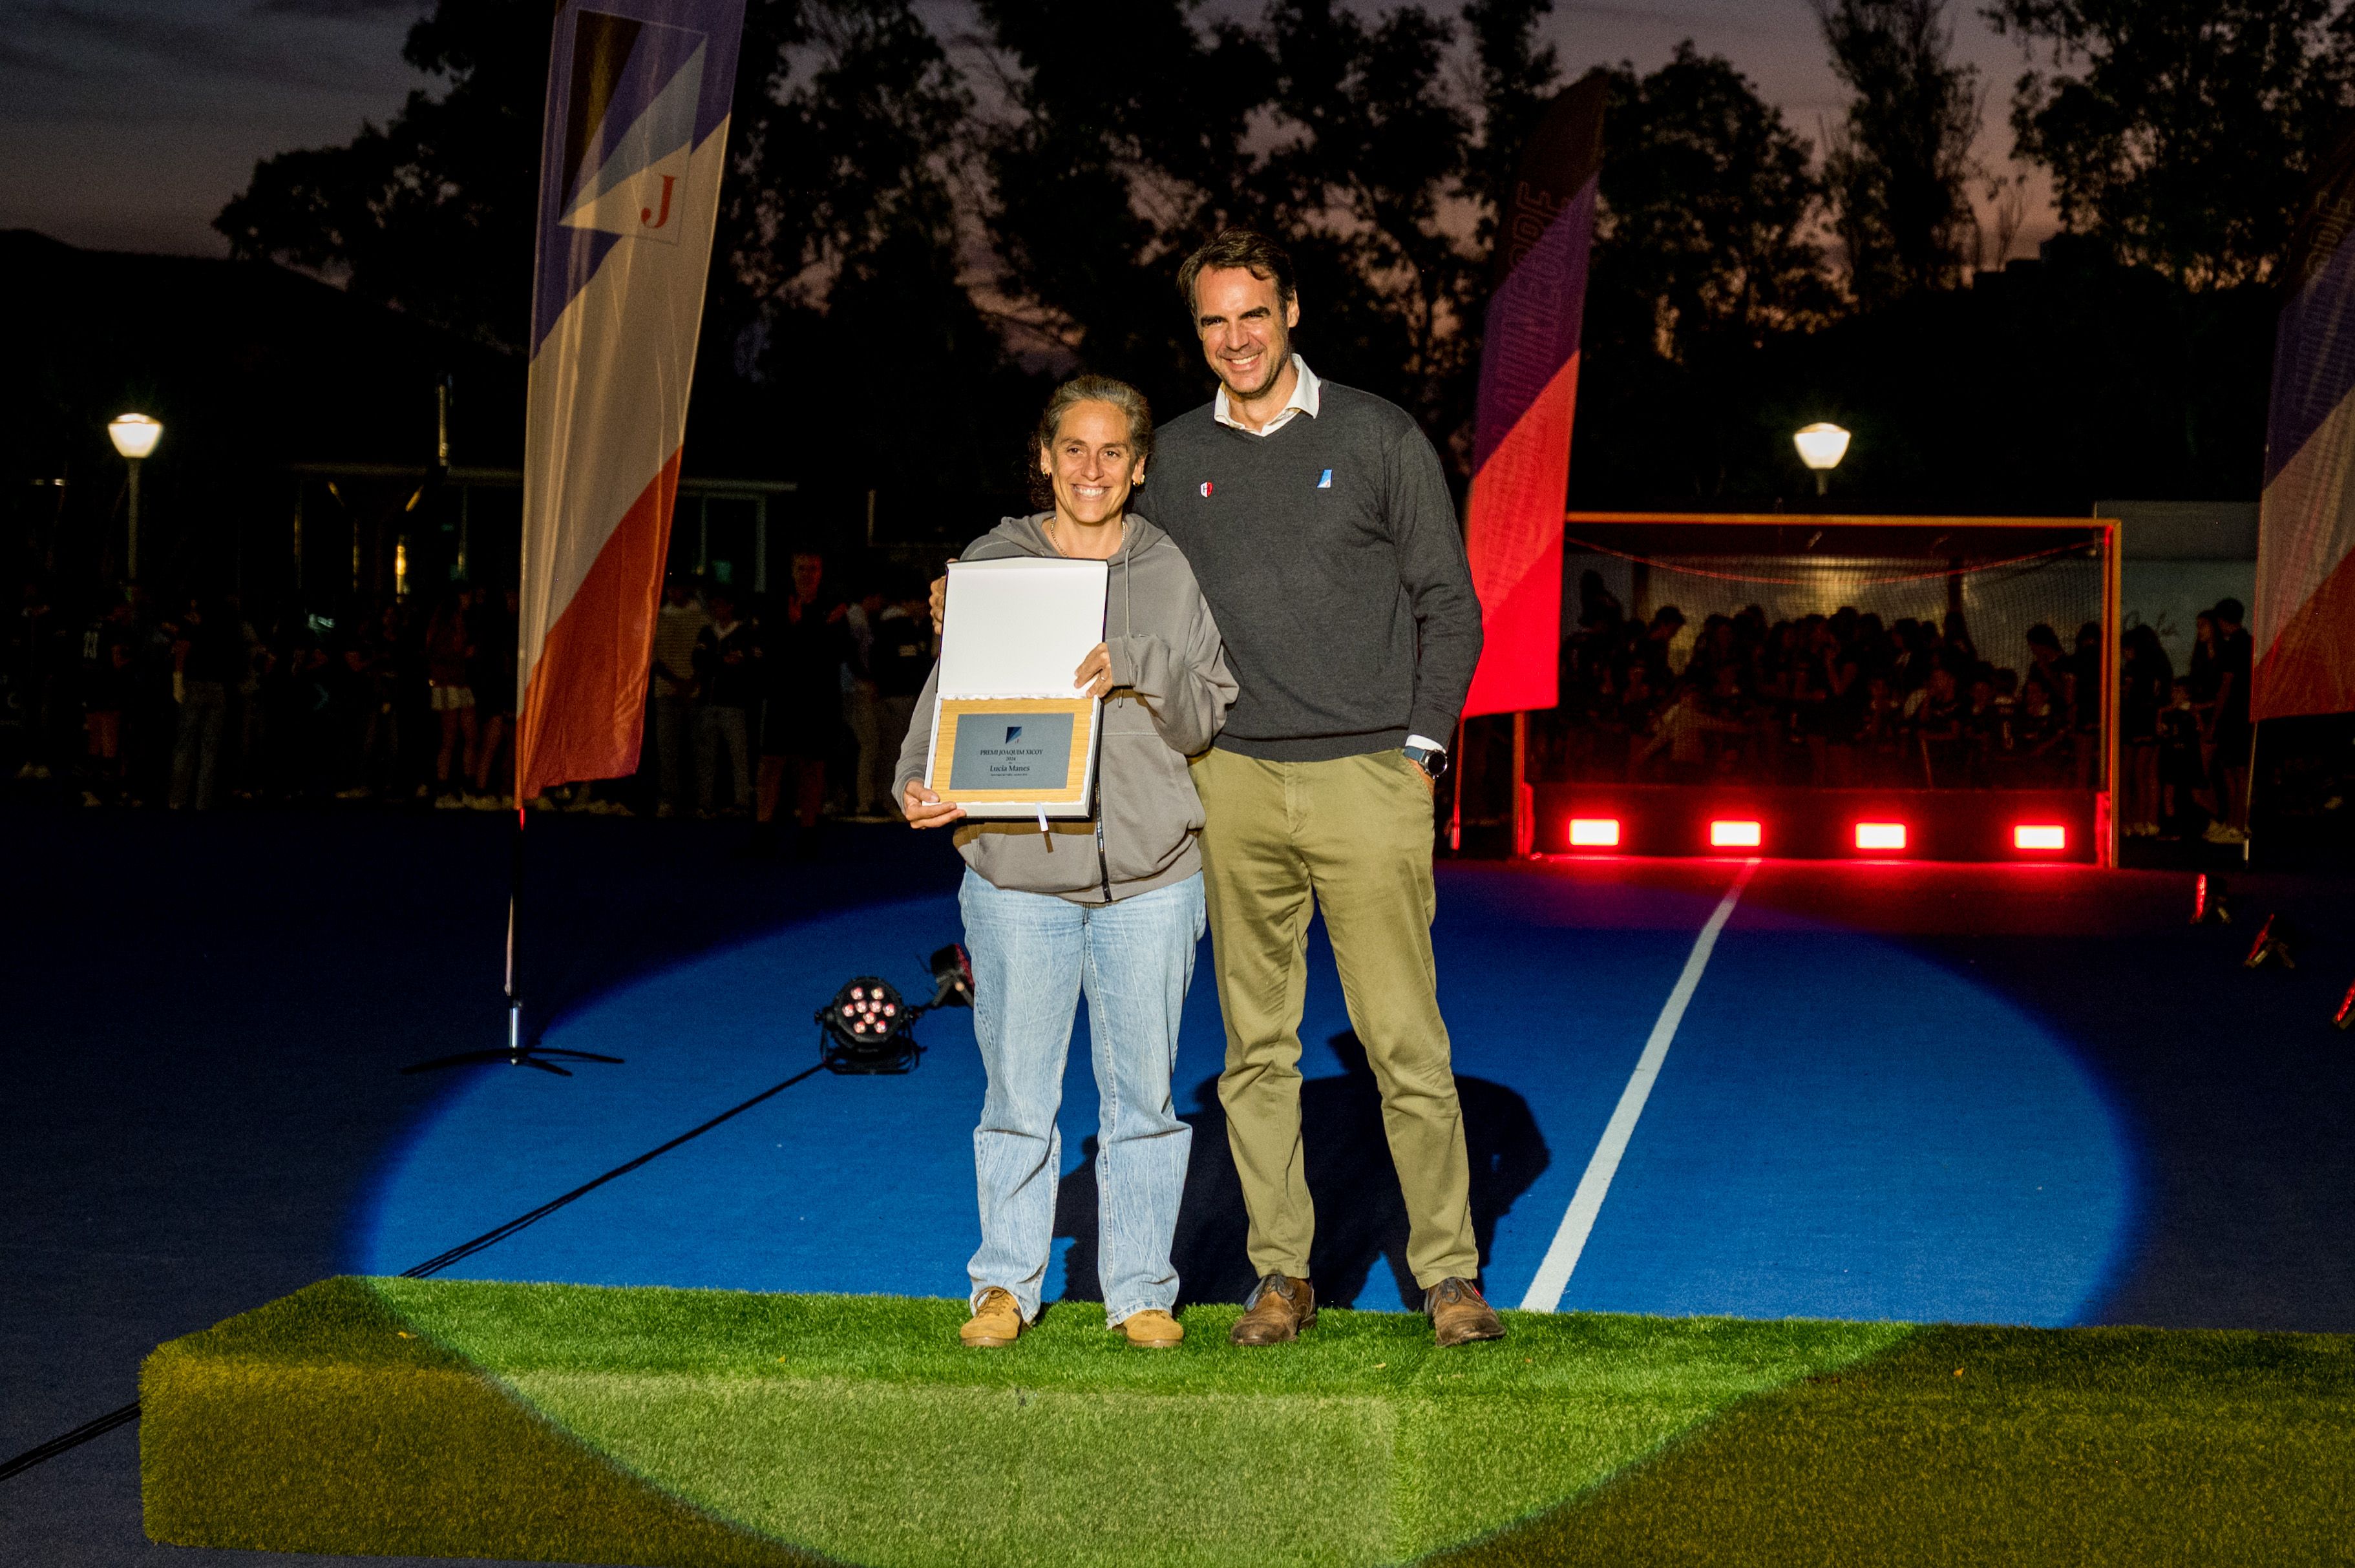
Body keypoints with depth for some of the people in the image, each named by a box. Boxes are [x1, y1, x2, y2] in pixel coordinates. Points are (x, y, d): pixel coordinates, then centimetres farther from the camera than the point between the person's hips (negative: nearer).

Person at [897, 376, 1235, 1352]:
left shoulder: (1172, 573, 8)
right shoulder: (993, 564, 7)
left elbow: (1205, 721, 4)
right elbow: (948, 696, 5)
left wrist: (1137, 668, -13)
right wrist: (919, 783, -12)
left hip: (1150, 873, 1)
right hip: (1017, 866, 0)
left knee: (1142, 1089, 5)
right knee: (1018, 1091, 3)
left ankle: (1141, 1289, 17)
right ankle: (1006, 1283, 17)